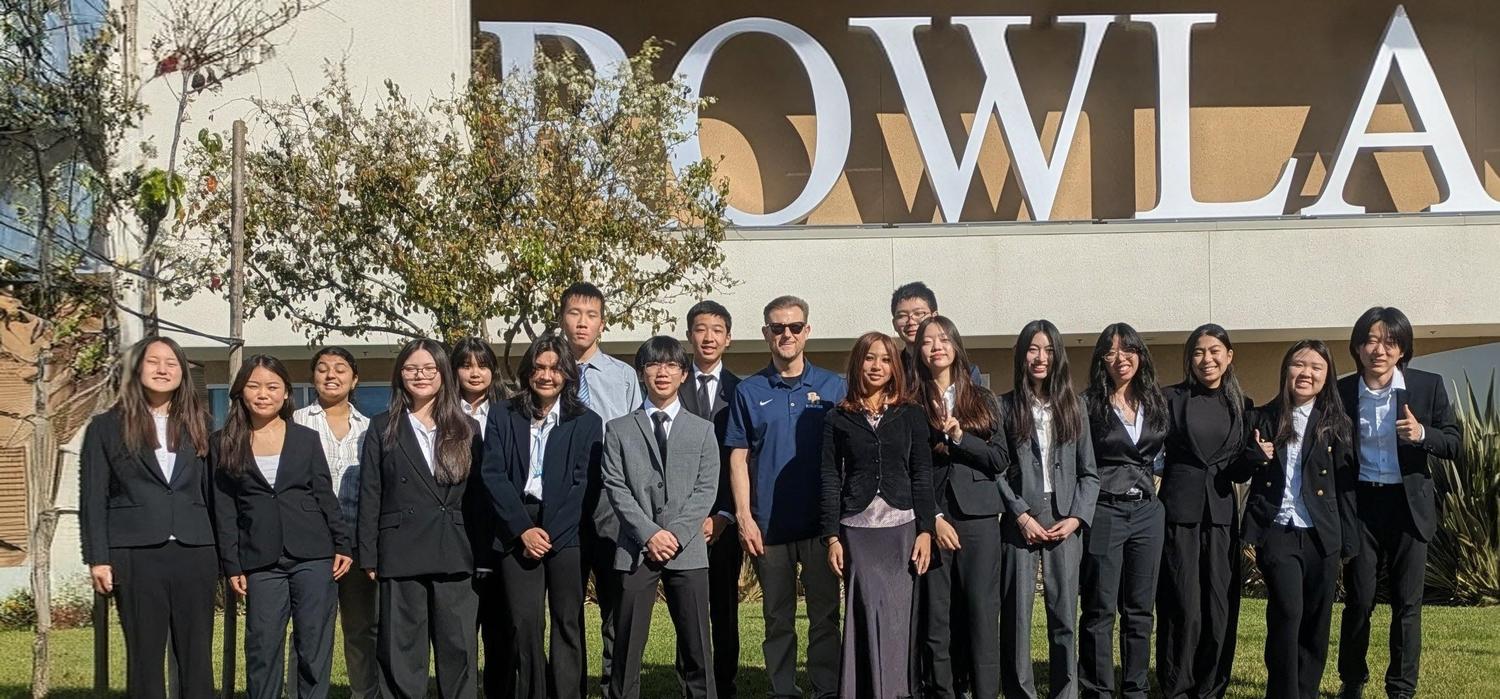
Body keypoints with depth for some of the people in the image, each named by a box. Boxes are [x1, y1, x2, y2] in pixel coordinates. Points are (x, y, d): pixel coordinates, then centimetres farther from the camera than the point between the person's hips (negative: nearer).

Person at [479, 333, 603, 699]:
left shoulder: (587, 422, 8)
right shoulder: (503, 416, 10)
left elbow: (584, 482, 1)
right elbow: (493, 475, 2)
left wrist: (550, 532, -9)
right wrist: (525, 529, -8)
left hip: (567, 531, -1)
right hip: (518, 529, 1)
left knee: (568, 623, -2)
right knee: (524, 624, -5)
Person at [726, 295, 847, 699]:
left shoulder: (833, 387, 5)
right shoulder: (750, 391, 5)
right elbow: (739, 457, 4)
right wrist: (744, 517, -4)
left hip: (821, 522, 0)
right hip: (769, 525, 0)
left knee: (825, 614, 2)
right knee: (778, 618, 8)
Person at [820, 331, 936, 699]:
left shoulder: (911, 416, 8)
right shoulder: (839, 419, 7)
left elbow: (922, 476, 6)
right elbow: (830, 480, 4)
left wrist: (925, 530, -2)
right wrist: (831, 536, -2)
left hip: (902, 528, 1)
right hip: (857, 530, -1)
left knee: (897, 615, 0)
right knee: (871, 612, -7)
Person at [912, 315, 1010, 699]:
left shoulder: (983, 399, 12)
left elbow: (1000, 459, 5)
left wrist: (959, 438, -9)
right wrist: (934, 519, -8)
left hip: (978, 517, 1)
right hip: (931, 519, -1)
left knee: (982, 612, -3)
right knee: (936, 615, -2)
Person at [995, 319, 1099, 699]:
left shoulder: (1072, 407, 11)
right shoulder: (1005, 407, 4)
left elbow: (1089, 473, 9)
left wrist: (1077, 518, -4)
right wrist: (1021, 515, -10)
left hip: (1065, 525, 2)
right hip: (1020, 523, -2)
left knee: (1064, 618, 2)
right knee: (1016, 617, -1)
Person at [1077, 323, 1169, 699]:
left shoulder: (1156, 403, 9)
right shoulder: (1088, 404, -5)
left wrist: (1147, 478, 9)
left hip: (1147, 512, 5)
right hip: (1104, 513, -4)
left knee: (1140, 608, 9)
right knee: (1100, 611, -1)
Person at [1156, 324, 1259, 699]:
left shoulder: (1241, 406, 11)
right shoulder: (1171, 398, 1)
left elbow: (1240, 472, 10)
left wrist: (1257, 454, -8)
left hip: (1221, 514, 3)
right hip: (1179, 511, -3)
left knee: (1221, 606, 1)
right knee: (1183, 606, -4)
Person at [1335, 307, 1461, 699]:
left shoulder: (1428, 386, -4)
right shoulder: (1341, 392, -2)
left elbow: (1455, 444, -2)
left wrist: (1422, 434, -22)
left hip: (1409, 503, 0)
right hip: (1360, 504, 0)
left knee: (1407, 604, 3)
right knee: (1359, 601, 6)